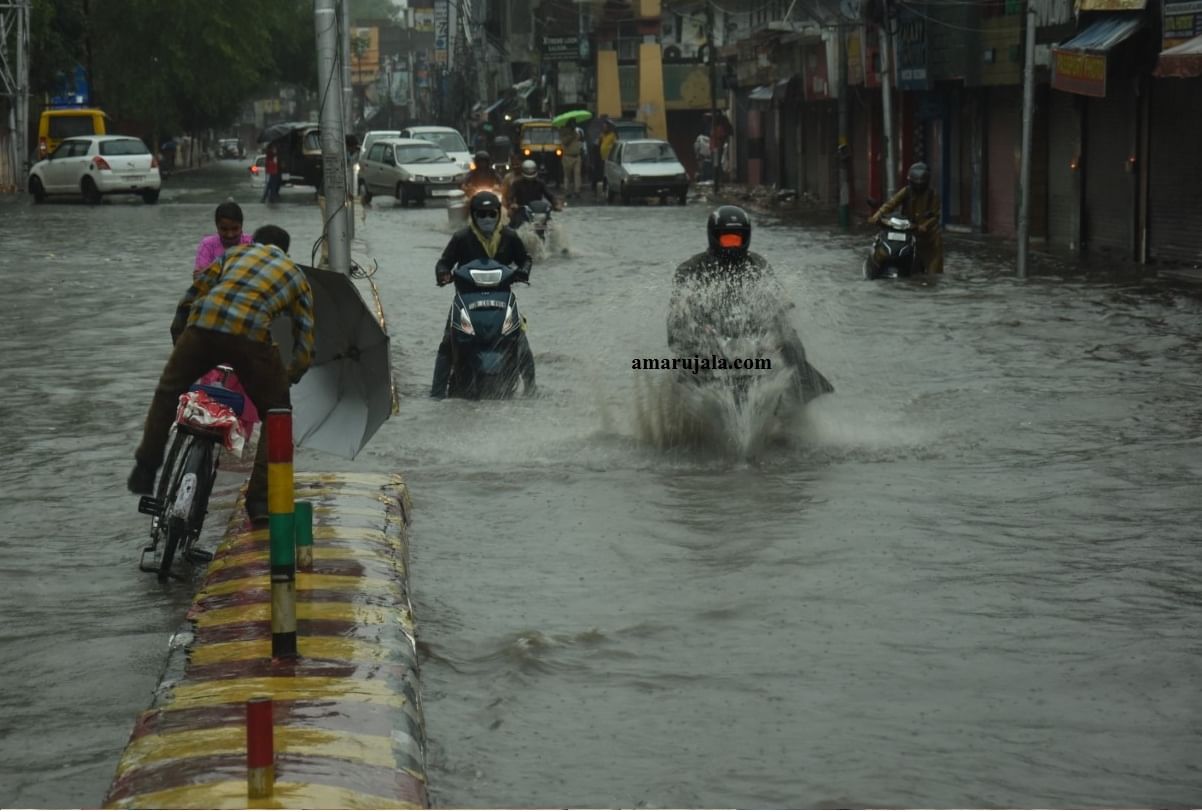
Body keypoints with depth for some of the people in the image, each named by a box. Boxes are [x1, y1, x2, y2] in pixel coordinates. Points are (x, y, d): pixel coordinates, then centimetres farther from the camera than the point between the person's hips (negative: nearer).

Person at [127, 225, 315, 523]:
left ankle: (144, 472, 30)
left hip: (204, 324, 2)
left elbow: (194, 293, 23)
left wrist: (177, 333, 34)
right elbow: (304, 338, 22)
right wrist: (291, 375, 35)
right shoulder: (297, 276, 28)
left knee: (168, 391, 27)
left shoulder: (237, 252, 32)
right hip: (251, 334, -2)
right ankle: (260, 499, 7)